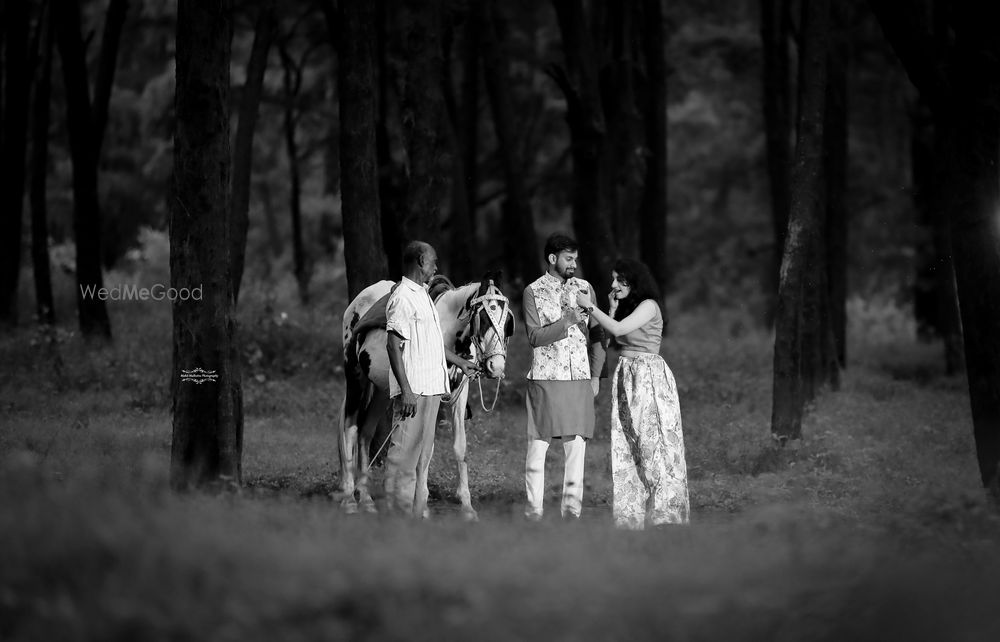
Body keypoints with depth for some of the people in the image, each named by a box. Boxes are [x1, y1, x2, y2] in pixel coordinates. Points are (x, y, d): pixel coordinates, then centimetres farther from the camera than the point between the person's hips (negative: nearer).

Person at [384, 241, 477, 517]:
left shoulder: (422, 295, 17)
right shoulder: (403, 297, -14)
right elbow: (394, 345, -19)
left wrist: (460, 362, 33)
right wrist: (406, 391, -24)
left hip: (431, 387, 10)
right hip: (413, 391, -10)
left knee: (423, 453, 13)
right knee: (405, 452, -8)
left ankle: (416, 511, 19)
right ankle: (399, 513, -6)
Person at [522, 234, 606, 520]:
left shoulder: (584, 288, 10)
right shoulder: (533, 291, 0)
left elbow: (595, 335, 12)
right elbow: (535, 337, -9)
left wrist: (596, 375, 6)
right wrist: (567, 321, -20)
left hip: (580, 378, 3)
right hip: (545, 377, -3)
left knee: (577, 444, 2)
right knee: (538, 444, -1)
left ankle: (571, 508, 8)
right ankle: (534, 509, 4)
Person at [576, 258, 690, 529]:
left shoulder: (649, 306, -10)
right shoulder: (625, 306, 14)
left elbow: (617, 329, -19)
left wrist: (589, 306, -12)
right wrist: (612, 307, 5)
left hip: (648, 376, -8)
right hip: (626, 378, 8)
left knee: (652, 444, -6)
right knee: (626, 447, 6)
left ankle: (663, 512, -2)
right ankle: (631, 514, 9)